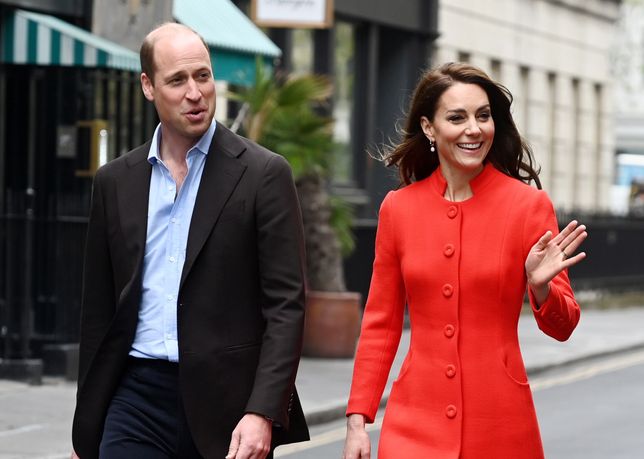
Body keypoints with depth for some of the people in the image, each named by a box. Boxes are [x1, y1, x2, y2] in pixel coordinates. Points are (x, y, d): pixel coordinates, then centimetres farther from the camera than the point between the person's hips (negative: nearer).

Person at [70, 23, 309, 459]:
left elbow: (286, 304, -6)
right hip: (137, 397, 3)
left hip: (225, 403, -3)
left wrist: (262, 413, -17)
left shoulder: (264, 174, -2)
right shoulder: (115, 181, 10)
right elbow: (99, 309, 14)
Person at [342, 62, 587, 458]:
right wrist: (358, 420, 3)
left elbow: (561, 328, -1)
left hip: (499, 425, -1)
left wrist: (540, 288, -21)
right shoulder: (398, 207, 2)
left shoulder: (529, 204, -4)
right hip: (416, 422, 1)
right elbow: (381, 324, 8)